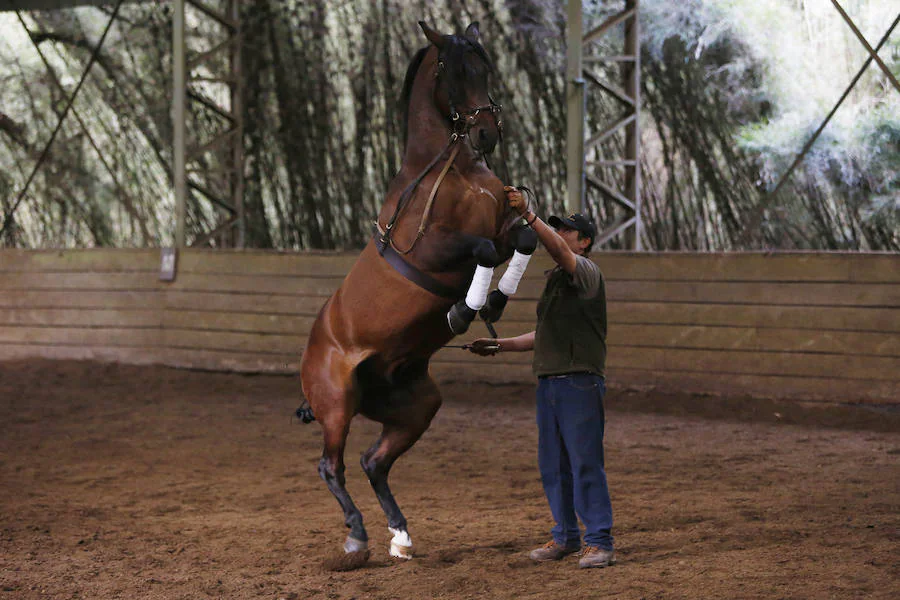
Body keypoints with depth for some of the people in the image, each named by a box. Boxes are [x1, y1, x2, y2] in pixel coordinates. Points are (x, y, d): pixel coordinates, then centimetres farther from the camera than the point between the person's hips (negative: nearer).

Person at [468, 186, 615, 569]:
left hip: (580, 382, -9)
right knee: (553, 465, 12)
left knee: (585, 463, -9)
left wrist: (527, 214, -37)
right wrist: (499, 346, 21)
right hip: (548, 380, 9)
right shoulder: (555, 278, 22)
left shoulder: (586, 272, -6)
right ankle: (565, 537, 21)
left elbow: (558, 251, -28)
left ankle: (599, 541, -6)